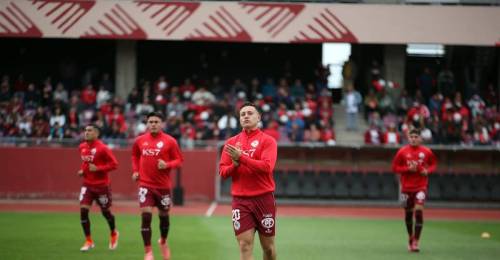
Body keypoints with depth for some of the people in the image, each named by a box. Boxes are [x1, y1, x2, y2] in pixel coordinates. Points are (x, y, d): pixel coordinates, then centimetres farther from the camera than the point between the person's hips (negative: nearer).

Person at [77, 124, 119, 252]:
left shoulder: (102, 148, -17)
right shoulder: (82, 147, 4)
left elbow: (114, 164, -16)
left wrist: (98, 168, -23)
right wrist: (82, 170, 5)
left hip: (102, 185, -5)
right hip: (87, 184, 5)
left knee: (106, 212, 10)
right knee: (83, 210, -10)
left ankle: (114, 234, 39)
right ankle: (88, 241, 0)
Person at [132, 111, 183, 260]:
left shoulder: (169, 141, -6)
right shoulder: (140, 140, 3)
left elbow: (179, 160, -4)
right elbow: (135, 156, 22)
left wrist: (167, 165, -22)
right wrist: (135, 171, 8)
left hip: (163, 185, -1)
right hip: (145, 185, 1)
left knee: (164, 216, 14)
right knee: (146, 216, -11)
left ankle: (163, 242, 43)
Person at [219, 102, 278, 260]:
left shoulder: (268, 140, -2)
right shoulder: (231, 142, 9)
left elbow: (267, 167, -17)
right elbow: (222, 171, 7)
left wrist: (241, 158, -21)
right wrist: (235, 165, -13)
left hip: (264, 198, -2)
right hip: (240, 200, 2)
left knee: (268, 246, 8)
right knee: (245, 245, -7)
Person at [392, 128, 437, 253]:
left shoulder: (427, 152, -1)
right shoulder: (402, 151, -3)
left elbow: (433, 164, 13)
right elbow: (395, 167, -1)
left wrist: (428, 171, -8)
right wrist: (408, 169, -17)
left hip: (421, 186, -1)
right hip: (406, 187, 1)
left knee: (419, 211, -15)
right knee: (408, 213, 11)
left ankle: (416, 242, -13)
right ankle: (410, 238, 34)